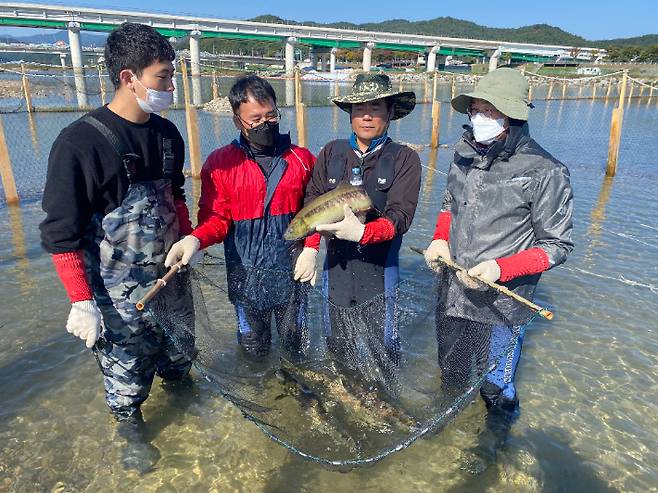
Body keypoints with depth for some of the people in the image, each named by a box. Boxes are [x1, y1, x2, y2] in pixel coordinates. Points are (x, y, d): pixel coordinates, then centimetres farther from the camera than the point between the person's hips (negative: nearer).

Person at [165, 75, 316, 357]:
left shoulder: (302, 159, -1)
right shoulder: (219, 163, -6)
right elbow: (216, 217, -6)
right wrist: (196, 239, -27)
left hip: (291, 271, 1)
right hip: (245, 276, -1)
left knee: (295, 341, 19)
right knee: (253, 348, 17)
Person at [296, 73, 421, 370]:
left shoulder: (404, 159, -8)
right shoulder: (332, 152, 3)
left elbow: (400, 216, -18)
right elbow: (313, 201, 1)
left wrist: (362, 232, -36)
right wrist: (310, 248, -11)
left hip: (378, 269, -3)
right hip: (336, 265, 3)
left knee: (384, 346, 12)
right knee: (337, 345, 20)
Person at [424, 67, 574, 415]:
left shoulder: (544, 173, -17)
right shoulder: (464, 155, 1)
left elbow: (557, 246, -11)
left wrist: (502, 268, -25)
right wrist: (439, 239, -3)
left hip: (499, 307, -5)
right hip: (451, 297, 6)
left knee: (496, 391, 13)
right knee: (450, 378, 26)